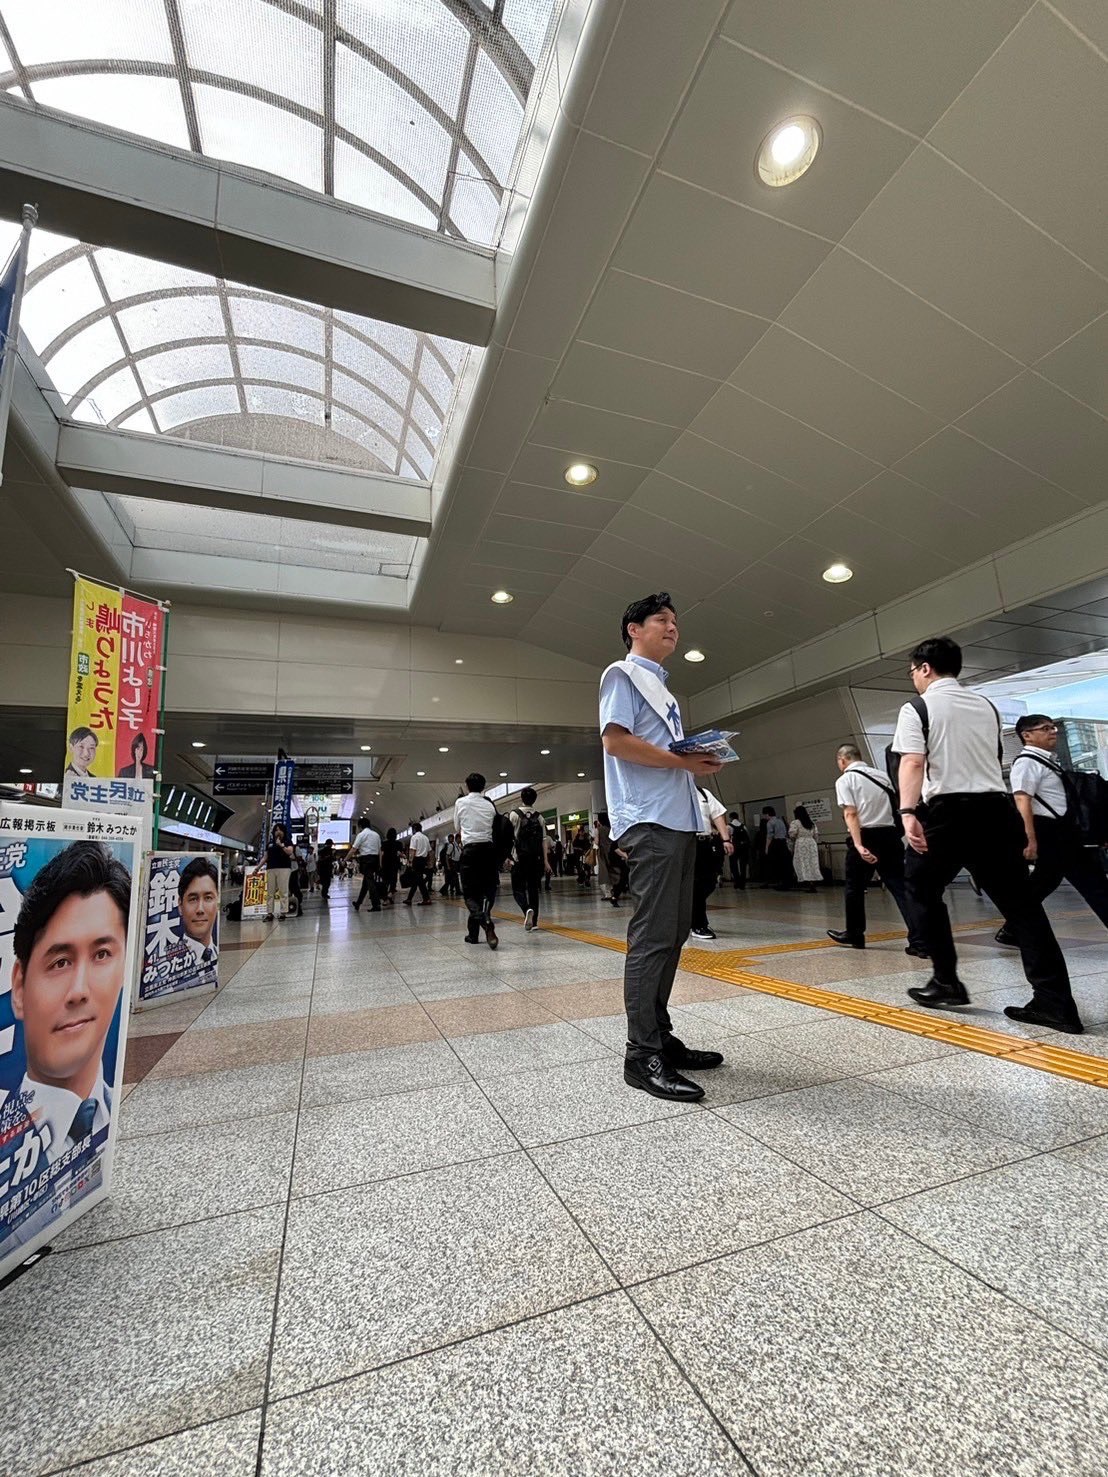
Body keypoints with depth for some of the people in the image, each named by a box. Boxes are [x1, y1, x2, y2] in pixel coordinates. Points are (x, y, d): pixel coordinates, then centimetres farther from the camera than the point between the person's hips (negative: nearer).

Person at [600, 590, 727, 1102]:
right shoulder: (623, 673, 0)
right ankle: (642, 1055, 0)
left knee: (673, 933, 11)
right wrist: (682, 761, -12)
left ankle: (660, 1037, 22)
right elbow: (615, 740, -14)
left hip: (679, 821, 10)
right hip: (650, 822, -10)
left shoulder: (662, 688, 28)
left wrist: (698, 762, 7)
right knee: (652, 936, -9)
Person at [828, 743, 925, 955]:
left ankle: (854, 934, 29)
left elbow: (850, 814, -14)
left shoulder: (845, 780, -3)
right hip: (890, 834, 4)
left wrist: (858, 845, -21)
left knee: (855, 888, 14)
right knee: (900, 887, 3)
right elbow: (896, 806, 15)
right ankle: (919, 942, -6)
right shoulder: (882, 775, 14)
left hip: (865, 837, -4)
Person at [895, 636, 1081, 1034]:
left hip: (947, 811, -6)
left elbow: (913, 763, -17)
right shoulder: (986, 706, 18)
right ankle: (1054, 1001, 6)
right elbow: (995, 760, 26)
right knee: (1019, 900, 8)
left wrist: (908, 813, -25)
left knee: (922, 890, 12)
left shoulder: (916, 709, -2)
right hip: (995, 808, 6)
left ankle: (946, 982, 15)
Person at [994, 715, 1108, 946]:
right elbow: (1022, 802, -23)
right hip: (1049, 831, -10)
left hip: (1058, 829, 10)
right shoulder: (1027, 762, -14)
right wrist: (1030, 839, -29)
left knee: (1045, 881, 11)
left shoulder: (1048, 759, 16)